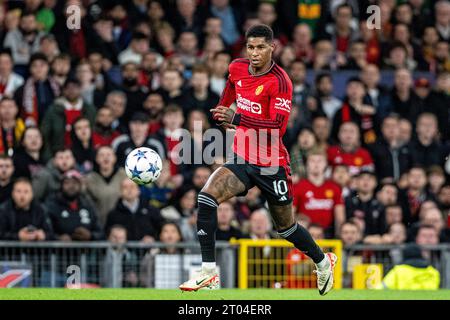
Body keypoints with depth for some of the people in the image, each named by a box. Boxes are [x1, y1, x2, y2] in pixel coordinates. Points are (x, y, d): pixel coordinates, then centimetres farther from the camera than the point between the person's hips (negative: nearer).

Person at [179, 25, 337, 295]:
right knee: (207, 197, -20)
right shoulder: (237, 68, 0)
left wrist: (238, 118, -35)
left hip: (272, 164, -5)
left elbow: (279, 127, -29)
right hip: (242, 158, 5)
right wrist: (222, 111, 20)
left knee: (286, 227, 10)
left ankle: (324, 261, 39)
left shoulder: (279, 81, -19)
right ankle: (209, 272, -19)